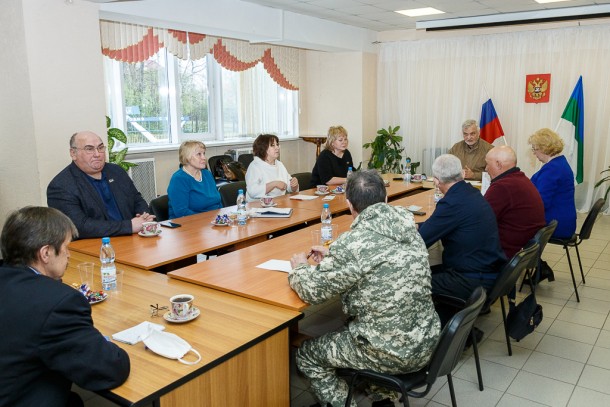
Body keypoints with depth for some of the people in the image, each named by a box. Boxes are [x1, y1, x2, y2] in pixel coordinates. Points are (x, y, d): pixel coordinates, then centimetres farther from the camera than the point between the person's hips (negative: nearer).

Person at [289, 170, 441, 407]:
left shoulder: (352, 243, -24)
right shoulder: (407, 227, -2)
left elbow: (312, 291, -14)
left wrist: (299, 267, 6)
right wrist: (333, 258, 17)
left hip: (393, 353, -7)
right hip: (426, 343, 7)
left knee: (306, 354, 13)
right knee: (351, 324, 32)